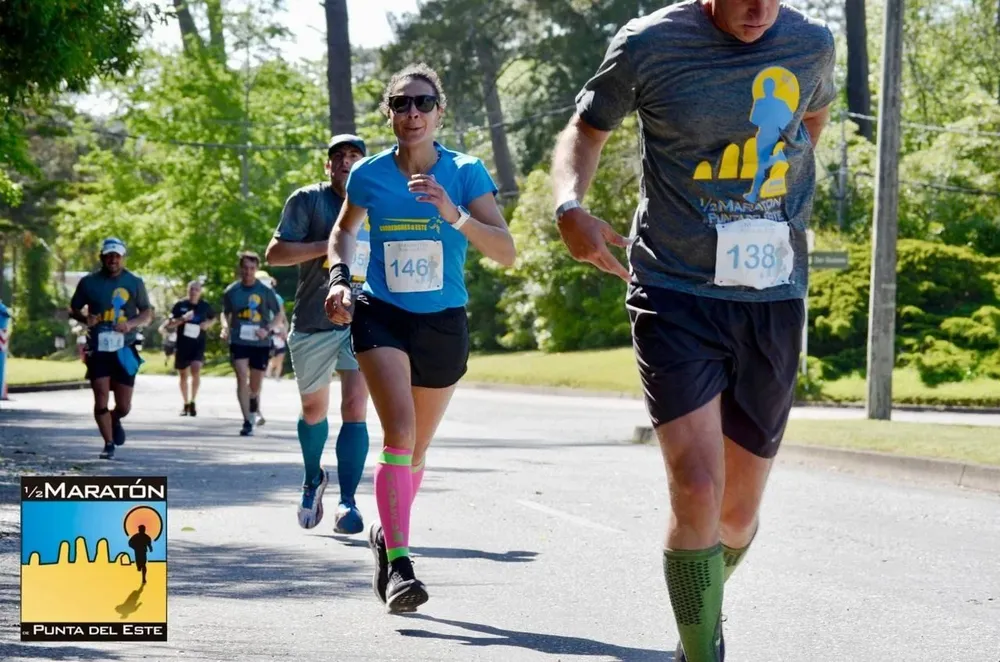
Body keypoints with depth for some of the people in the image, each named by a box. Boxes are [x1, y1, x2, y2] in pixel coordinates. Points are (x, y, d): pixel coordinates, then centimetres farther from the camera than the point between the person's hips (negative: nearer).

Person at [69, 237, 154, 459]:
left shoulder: (135, 282, 3)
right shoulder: (89, 282, 2)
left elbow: (148, 313, 6)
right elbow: (73, 309, 11)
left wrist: (131, 324, -14)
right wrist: (85, 318, -12)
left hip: (125, 350, 1)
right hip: (98, 348, -1)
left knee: (124, 406, 4)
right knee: (101, 398, -9)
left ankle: (115, 420, 39)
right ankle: (109, 444, 5)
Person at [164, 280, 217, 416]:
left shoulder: (205, 306, 2)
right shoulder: (180, 305, -2)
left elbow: (213, 318, 20)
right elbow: (169, 325, -3)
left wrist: (208, 324, -2)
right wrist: (182, 319, -20)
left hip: (199, 344, -1)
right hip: (182, 344, 1)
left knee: (196, 369, -23)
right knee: (184, 375, 11)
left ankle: (193, 402, -10)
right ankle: (186, 404, 28)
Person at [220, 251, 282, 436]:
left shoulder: (266, 291, -2)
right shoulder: (231, 291, 2)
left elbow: (278, 315, 6)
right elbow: (225, 313, 17)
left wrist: (267, 330, -10)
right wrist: (225, 326, -3)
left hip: (260, 343, 0)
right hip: (238, 341, 0)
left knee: (255, 385, 8)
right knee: (242, 378, -17)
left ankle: (254, 413, 37)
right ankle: (247, 422, -18)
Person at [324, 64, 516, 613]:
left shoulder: (466, 172, -7)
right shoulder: (368, 175, -2)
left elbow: (505, 252, -16)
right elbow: (344, 230, 18)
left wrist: (453, 214, -30)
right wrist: (339, 277, 0)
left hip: (443, 323, 1)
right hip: (381, 316, -1)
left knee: (417, 449, 14)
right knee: (399, 429, -23)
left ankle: (387, 535, 41)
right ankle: (398, 565, -27)